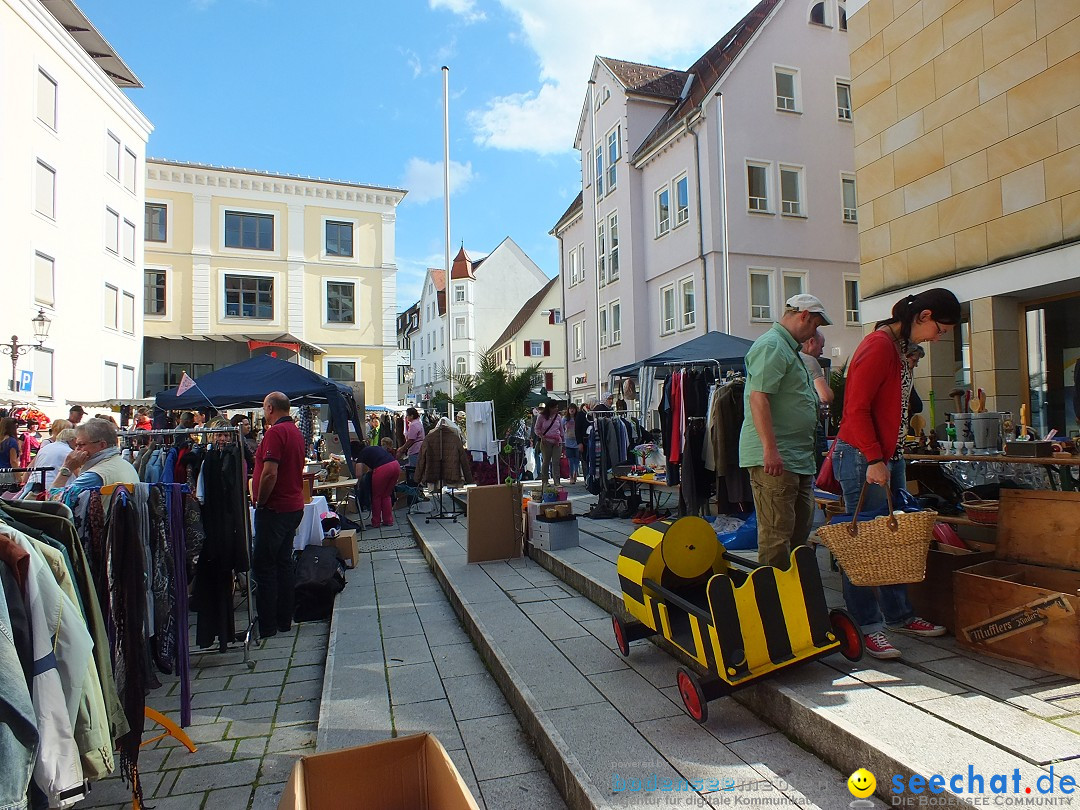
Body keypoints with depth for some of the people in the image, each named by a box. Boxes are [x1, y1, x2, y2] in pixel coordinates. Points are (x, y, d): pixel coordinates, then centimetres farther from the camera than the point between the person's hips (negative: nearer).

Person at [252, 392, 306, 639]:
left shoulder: (275, 432, -16)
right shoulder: (296, 431, 13)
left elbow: (270, 473, -24)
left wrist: (260, 501, -10)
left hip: (274, 509, -9)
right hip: (294, 506, 9)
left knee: (264, 567, -1)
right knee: (283, 563, 14)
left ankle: (267, 626, 4)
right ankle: (284, 620, 21)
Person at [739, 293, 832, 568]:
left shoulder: (789, 348, 22)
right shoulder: (771, 345, -12)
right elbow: (758, 397, -24)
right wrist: (770, 449, -28)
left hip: (797, 459, 11)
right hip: (774, 458, -11)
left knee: (800, 530, 17)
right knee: (777, 534, -6)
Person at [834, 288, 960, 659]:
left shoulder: (900, 346, 16)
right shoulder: (879, 346, -15)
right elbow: (856, 409, -20)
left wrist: (887, 457, 15)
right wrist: (874, 459, -21)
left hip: (889, 455, 10)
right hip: (863, 457, -10)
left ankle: (897, 614, 28)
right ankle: (867, 627, 6)